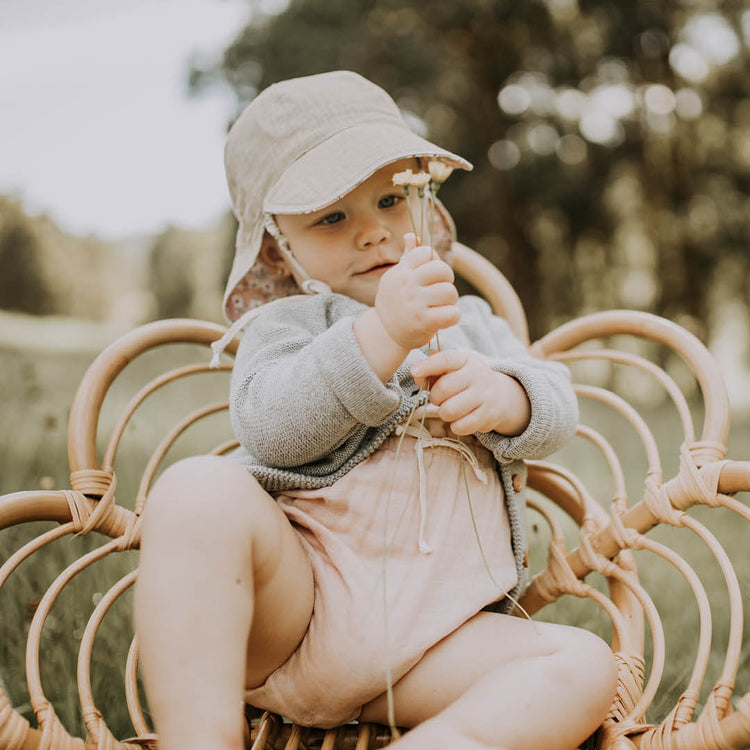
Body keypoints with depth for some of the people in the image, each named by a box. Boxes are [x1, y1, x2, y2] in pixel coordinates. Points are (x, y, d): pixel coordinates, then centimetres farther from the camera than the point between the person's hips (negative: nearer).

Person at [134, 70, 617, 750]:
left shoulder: (469, 320, 24)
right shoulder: (286, 324, 9)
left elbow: (556, 412, 12)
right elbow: (271, 428, -12)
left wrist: (503, 397, -12)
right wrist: (381, 334, -23)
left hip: (431, 643, 4)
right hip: (292, 608, -3)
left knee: (587, 668, -19)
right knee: (202, 489, -32)